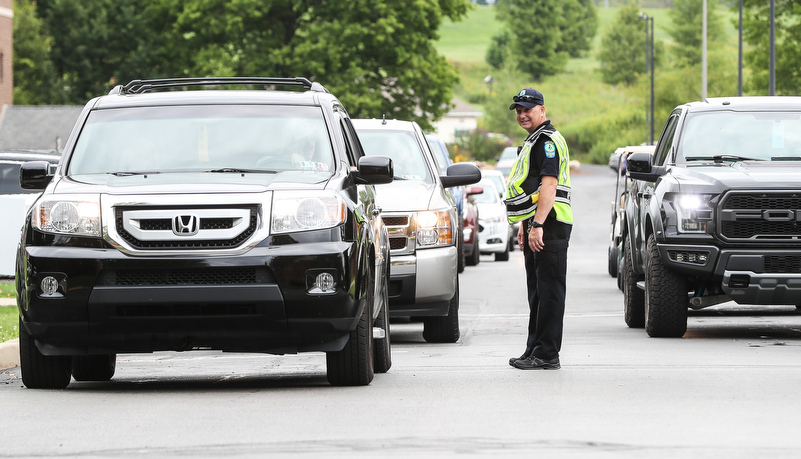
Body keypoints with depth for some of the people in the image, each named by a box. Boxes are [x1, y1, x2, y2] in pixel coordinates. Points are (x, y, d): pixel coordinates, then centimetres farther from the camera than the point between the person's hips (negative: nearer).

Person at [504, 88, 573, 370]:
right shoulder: (533, 142, 21)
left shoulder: (548, 141, -13)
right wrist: (525, 225, 26)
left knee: (549, 290, -9)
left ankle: (547, 354, -10)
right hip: (535, 224, 11)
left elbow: (549, 186, -22)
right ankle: (535, 350, 20)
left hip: (550, 225, -11)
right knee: (537, 291, 14)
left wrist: (537, 225, -27)